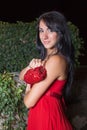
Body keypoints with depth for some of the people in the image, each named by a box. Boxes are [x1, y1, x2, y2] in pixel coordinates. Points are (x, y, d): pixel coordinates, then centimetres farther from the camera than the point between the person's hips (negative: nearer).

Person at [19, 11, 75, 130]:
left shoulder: (56, 60, -24)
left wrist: (28, 89, 0)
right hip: (41, 114, 9)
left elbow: (29, 102, -22)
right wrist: (31, 66, -13)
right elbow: (21, 77, 8)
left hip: (47, 116, -9)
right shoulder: (47, 57, 5)